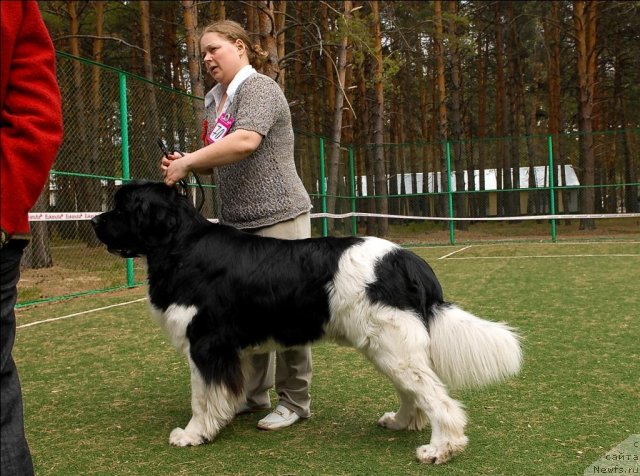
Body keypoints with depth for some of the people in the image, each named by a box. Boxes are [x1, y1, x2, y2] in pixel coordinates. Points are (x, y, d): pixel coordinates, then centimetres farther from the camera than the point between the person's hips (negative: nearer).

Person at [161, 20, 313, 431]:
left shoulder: (259, 89, -10)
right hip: (235, 223, 8)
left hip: (277, 218, -8)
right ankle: (254, 395, 22)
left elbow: (245, 141, -27)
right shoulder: (215, 100, 16)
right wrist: (185, 164, 3)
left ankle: (295, 401, 9)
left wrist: (187, 162, -21)